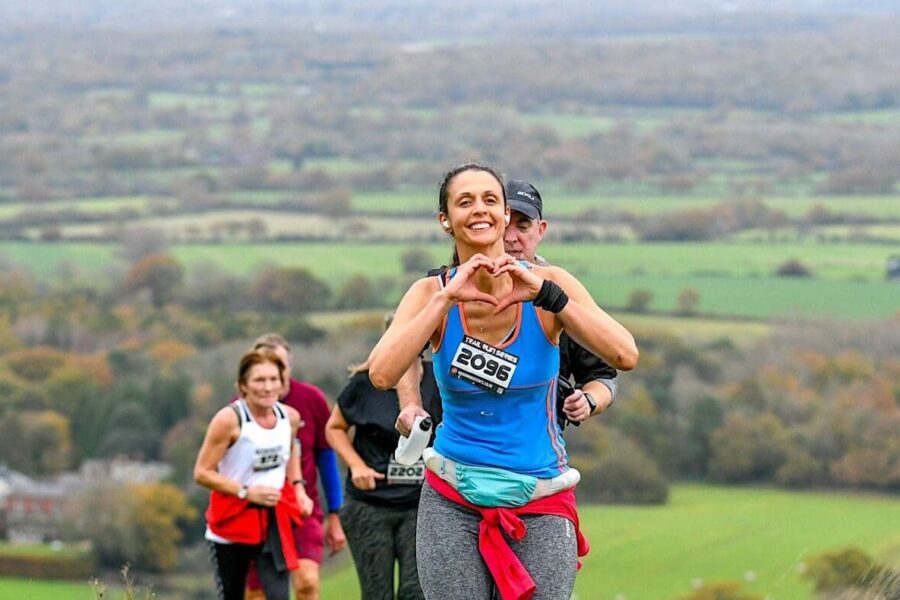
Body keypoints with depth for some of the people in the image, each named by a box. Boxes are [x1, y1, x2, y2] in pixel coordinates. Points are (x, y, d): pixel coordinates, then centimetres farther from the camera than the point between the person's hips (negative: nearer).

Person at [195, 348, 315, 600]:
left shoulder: (290, 417, -2)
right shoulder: (229, 419, -19)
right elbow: (202, 473, -17)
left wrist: (298, 489, 6)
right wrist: (247, 492, -23)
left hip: (275, 521, 3)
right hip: (231, 522, -3)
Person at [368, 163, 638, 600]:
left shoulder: (548, 284, -5)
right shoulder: (432, 293, -3)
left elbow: (624, 357, -18)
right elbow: (381, 375, -20)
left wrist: (544, 293, -23)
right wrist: (447, 298, -22)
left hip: (541, 503, 0)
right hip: (452, 500, 0)